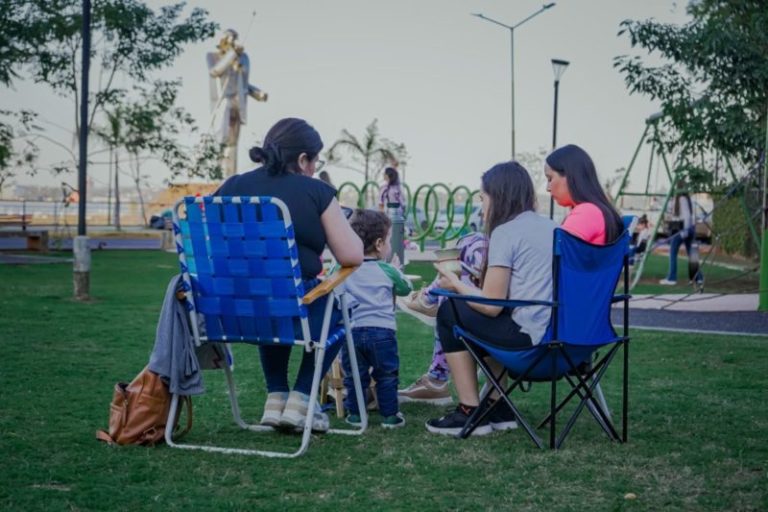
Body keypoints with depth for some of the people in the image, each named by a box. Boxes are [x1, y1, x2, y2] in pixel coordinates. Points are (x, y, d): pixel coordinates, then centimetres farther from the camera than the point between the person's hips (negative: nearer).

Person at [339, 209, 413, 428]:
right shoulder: (388, 271, 1)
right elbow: (406, 288, 17)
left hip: (351, 330, 2)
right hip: (382, 330, -2)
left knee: (354, 376, 13)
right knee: (386, 375, 10)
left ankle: (354, 413, 16)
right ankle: (389, 415, 12)